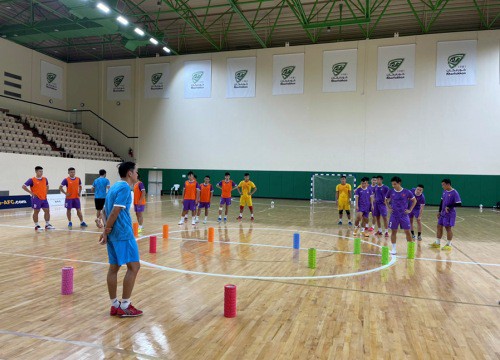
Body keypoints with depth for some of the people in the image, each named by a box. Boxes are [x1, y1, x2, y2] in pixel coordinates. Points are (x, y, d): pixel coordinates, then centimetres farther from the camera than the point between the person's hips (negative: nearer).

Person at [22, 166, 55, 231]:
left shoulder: (45, 179, 7)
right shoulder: (32, 180, -9)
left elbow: (47, 186, 26)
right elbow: (24, 186, -10)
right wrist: (31, 193, -13)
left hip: (44, 198, 6)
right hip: (36, 198, -5)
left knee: (47, 211, 5)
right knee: (36, 212, 3)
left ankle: (47, 225, 16)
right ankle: (36, 226, 11)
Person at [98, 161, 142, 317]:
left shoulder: (115, 186, 16)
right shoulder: (125, 187, -12)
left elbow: (105, 210, 15)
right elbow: (115, 212, -18)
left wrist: (106, 227, 2)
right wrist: (106, 230, -9)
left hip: (113, 234, 9)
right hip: (123, 233, -9)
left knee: (114, 267, 11)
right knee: (133, 266, -3)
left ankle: (114, 306, 18)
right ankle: (124, 306, 1)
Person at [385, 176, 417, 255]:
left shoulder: (407, 192, -7)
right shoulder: (390, 192, -2)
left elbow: (414, 201, 6)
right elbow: (386, 200, 15)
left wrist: (410, 210, 0)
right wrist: (389, 208, 3)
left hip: (404, 215, -1)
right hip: (394, 215, 1)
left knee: (407, 232, 2)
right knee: (393, 231, 5)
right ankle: (393, 249, 14)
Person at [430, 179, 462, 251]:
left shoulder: (454, 193, -17)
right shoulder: (444, 191, 7)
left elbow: (459, 204, -20)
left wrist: (449, 206, -22)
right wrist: (439, 211, 15)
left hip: (449, 214, -8)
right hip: (443, 213, 8)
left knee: (448, 228, -1)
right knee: (439, 226, 11)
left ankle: (448, 245, 10)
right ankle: (437, 243, 21)